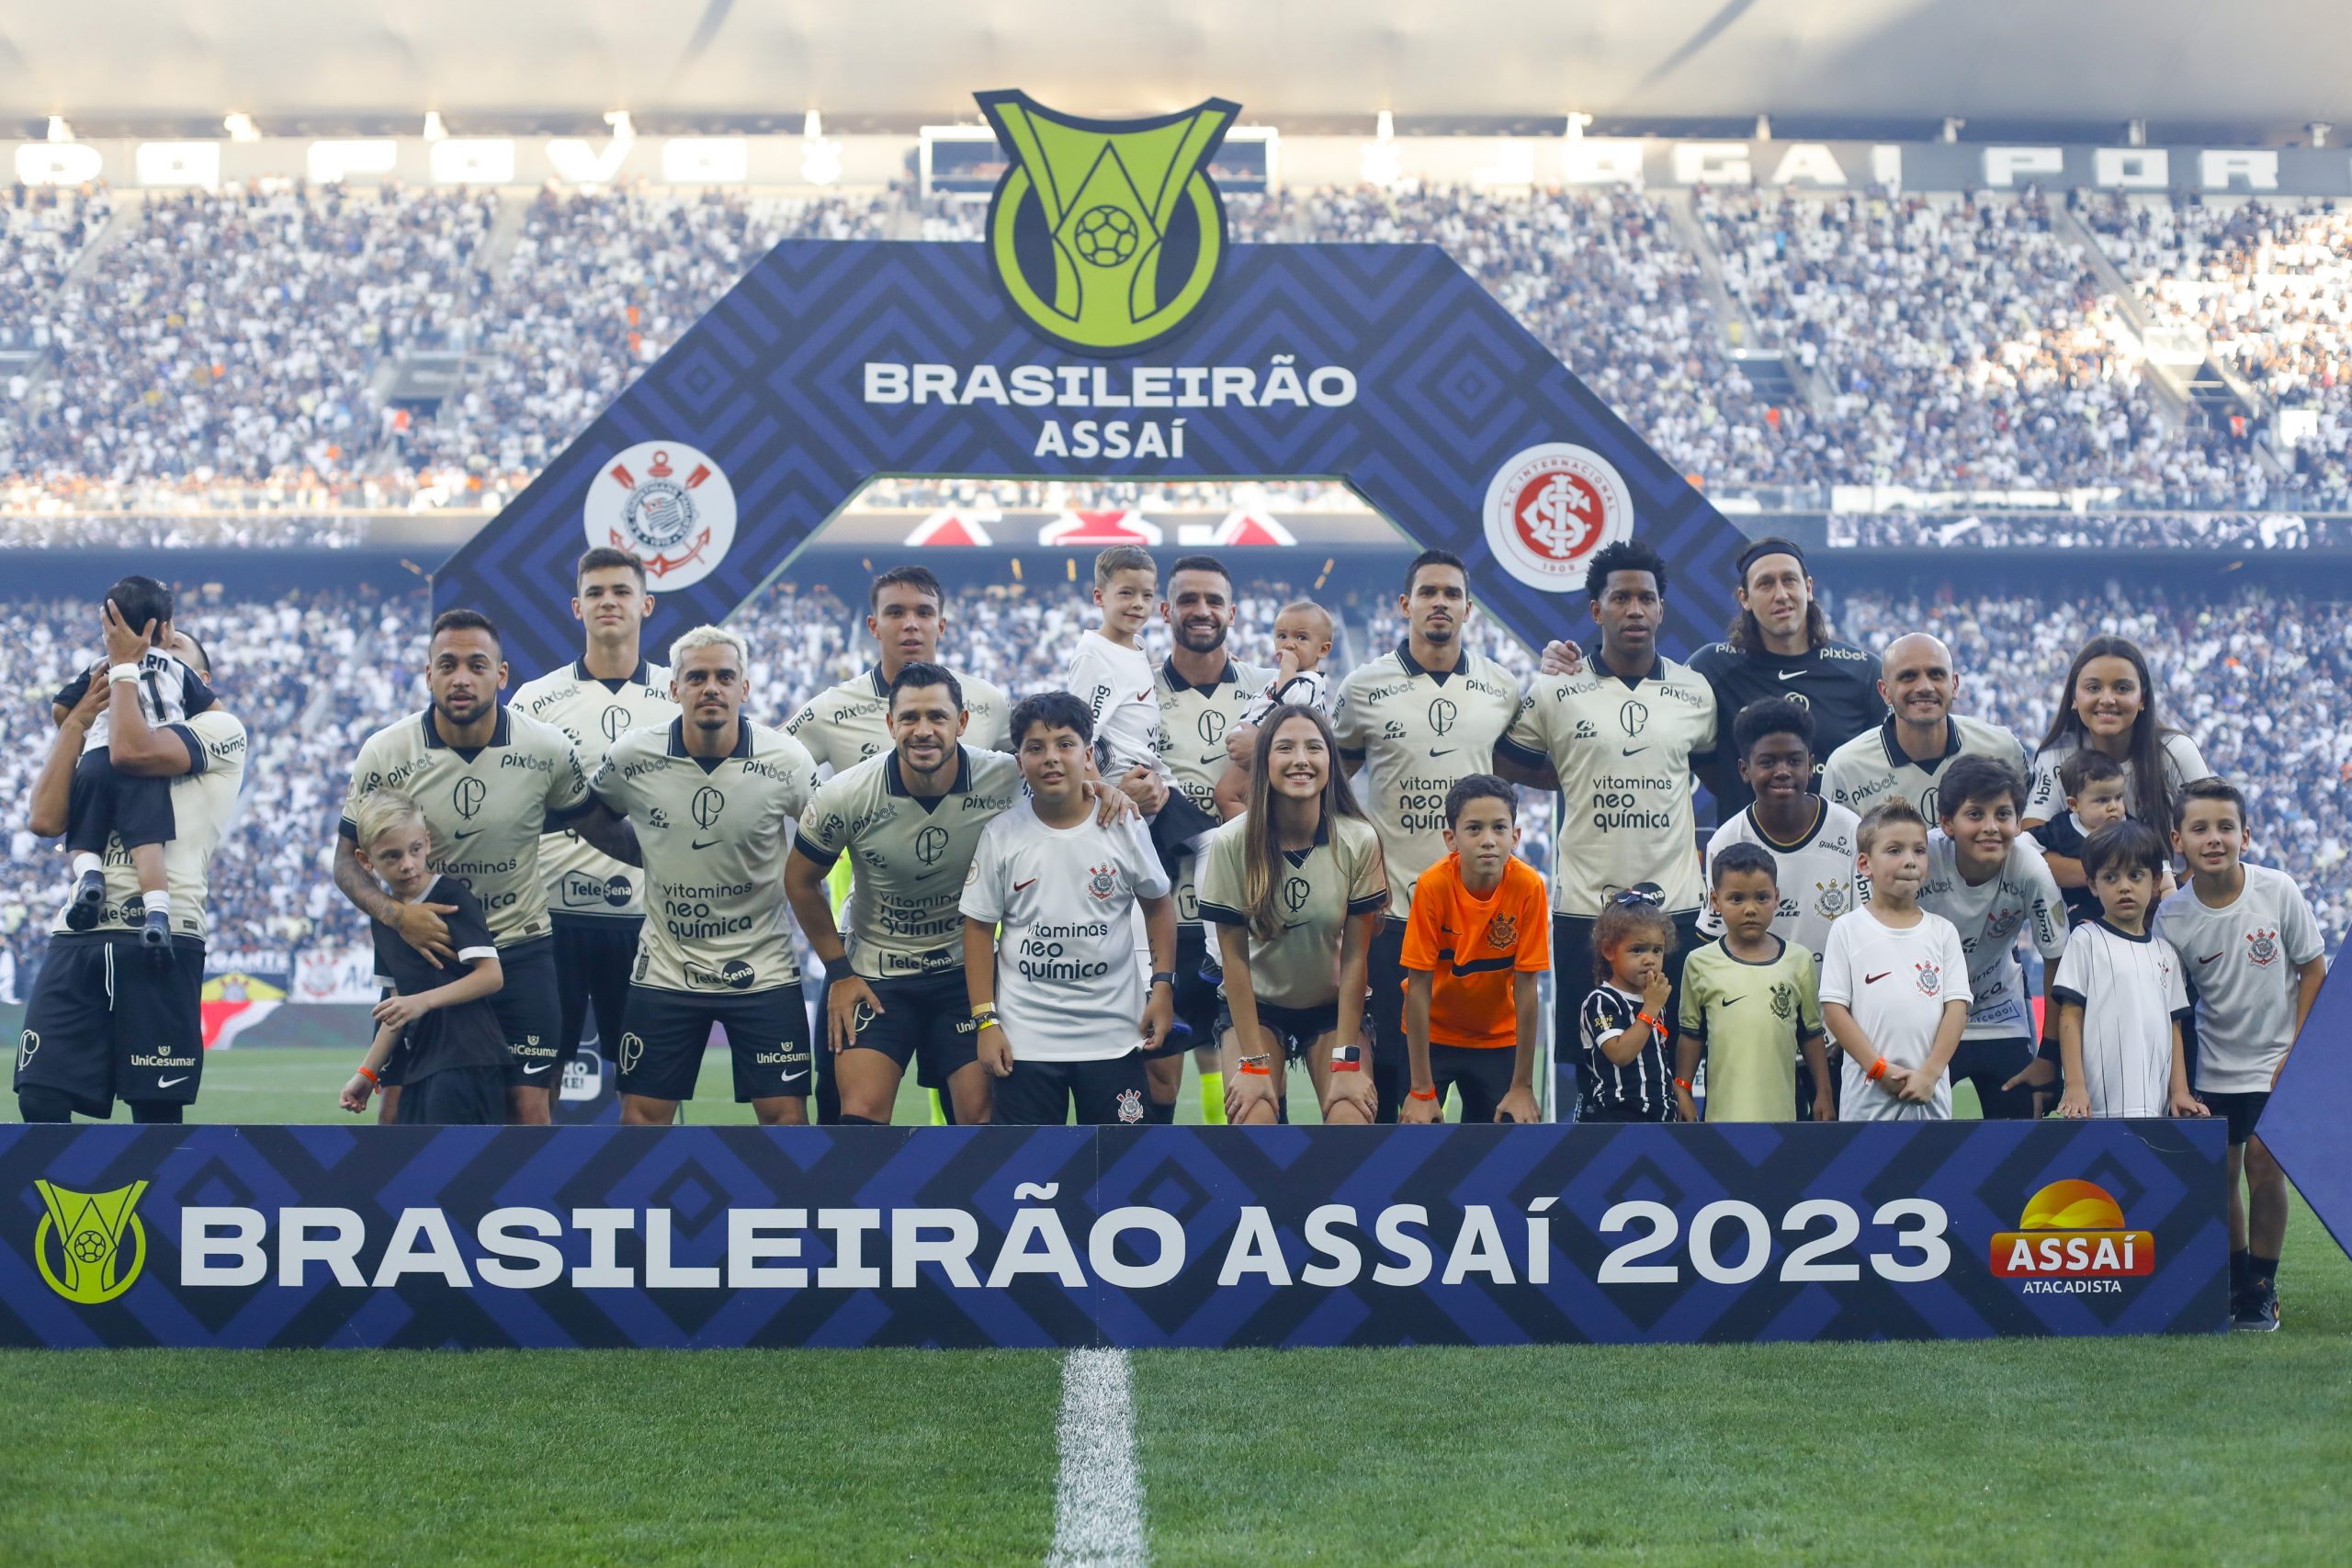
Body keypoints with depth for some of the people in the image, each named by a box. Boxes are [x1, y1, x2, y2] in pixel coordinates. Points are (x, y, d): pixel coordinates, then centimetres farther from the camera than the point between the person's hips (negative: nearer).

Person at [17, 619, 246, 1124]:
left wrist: (124, 663, 0)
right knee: (40, 1097, -2)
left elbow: (134, 751, -13)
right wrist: (75, 721, 10)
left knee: (156, 1109, -2)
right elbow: (46, 819, 10)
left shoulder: (220, 728, 6)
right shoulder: (102, 738, 25)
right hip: (78, 934, 6)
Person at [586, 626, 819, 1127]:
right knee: (642, 1117, 2)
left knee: (785, 1115, -3)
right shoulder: (631, 757, -6)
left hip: (763, 968, -1)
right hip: (664, 969, 1)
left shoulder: (788, 761, -9)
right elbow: (590, 814, 15)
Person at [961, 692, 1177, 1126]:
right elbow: (980, 928, 1)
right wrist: (985, 1019, -3)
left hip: (1113, 1036, 0)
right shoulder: (1001, 835, -4)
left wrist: (1162, 985, 1)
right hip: (1024, 1037, 0)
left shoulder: (1123, 826, -3)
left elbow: (1157, 905, 10)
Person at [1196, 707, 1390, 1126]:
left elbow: (1355, 956, -11)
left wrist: (1347, 1062, -15)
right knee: (1252, 1124, -23)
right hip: (1258, 1004, -1)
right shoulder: (1232, 843, -17)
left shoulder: (1360, 841, -15)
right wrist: (1253, 1063, -16)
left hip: (1334, 1006, 1)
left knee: (1352, 1122, -21)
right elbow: (1234, 957, -13)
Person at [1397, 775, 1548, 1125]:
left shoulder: (1529, 887, -21)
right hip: (1432, 1035, -1)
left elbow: (1527, 988, -15)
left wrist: (1523, 1087, -14)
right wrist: (1422, 1090, -20)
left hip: (1498, 1040, 1)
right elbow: (1418, 988, -20)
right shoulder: (1433, 886, -24)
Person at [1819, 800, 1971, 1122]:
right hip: (1869, 1093, -2)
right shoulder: (1848, 931, 2)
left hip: (1930, 1091, 2)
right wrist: (1879, 1069, -11)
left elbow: (1957, 1007, 2)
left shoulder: (1942, 932, 7)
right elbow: (1833, 1009, -3)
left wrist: (1930, 1072, -10)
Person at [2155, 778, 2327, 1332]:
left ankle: (2261, 1288, 2)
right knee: (2220, 1174, 5)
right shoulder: (2172, 917, -13)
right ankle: (2235, 1281, 23)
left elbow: (2313, 970, -4)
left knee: (2263, 1164, -10)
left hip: (2276, 1060, -2)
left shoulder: (2278, 891, -15)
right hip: (2216, 1067, 2)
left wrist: (2295, 1053, -8)